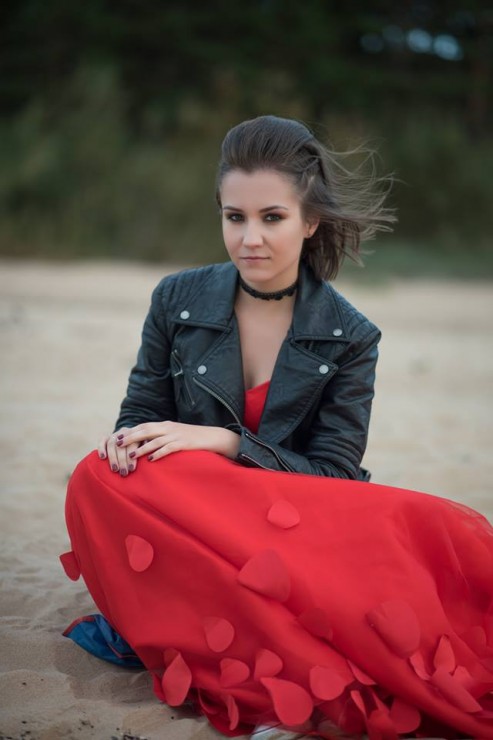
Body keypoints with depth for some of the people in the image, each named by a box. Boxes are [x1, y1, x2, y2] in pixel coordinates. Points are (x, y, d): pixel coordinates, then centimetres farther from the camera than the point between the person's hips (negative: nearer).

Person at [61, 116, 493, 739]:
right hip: (186, 526, 1)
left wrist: (223, 442, -18)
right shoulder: (178, 301, 3)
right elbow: (139, 415, 8)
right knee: (99, 478, -31)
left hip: (296, 533, -1)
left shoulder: (349, 338, -1)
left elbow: (333, 476, -4)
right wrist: (127, 443, -17)